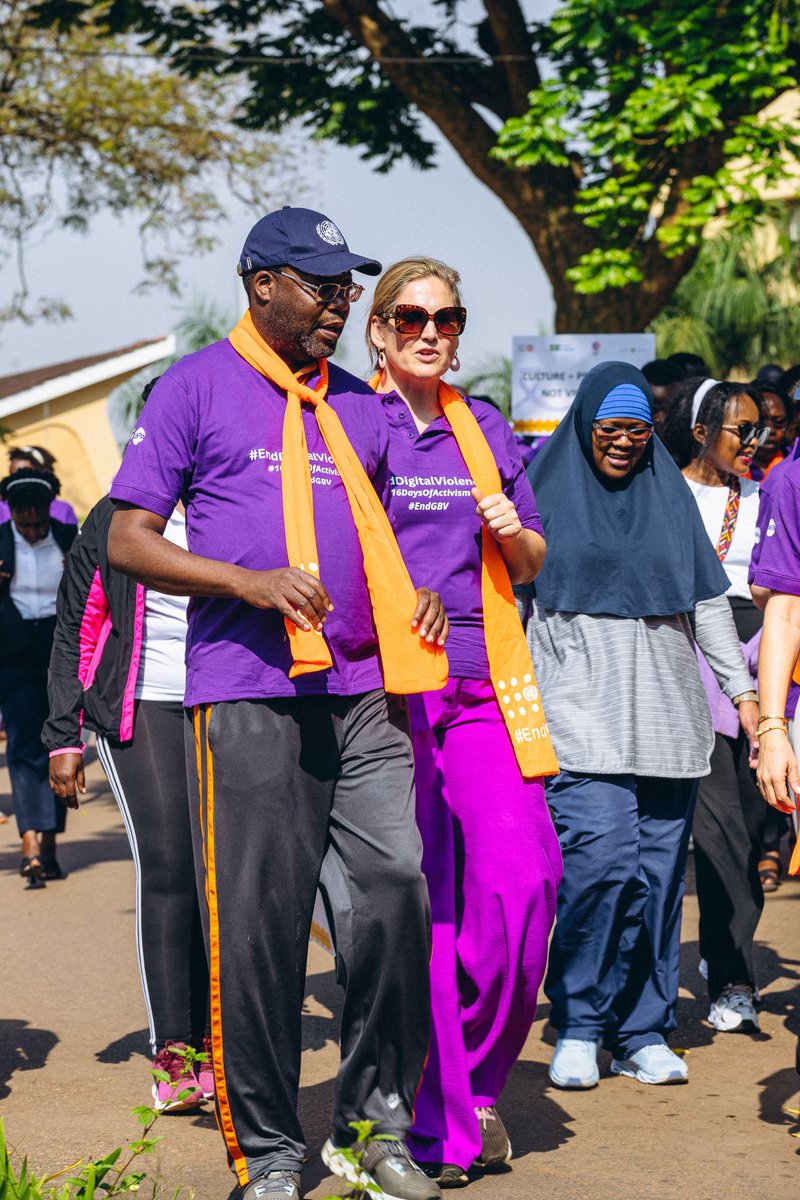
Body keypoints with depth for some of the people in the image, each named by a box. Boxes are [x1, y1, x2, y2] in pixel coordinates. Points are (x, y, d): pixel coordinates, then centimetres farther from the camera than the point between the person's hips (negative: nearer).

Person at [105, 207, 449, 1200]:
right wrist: (249, 581, -15)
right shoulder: (197, 387, 3)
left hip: (364, 694, 5)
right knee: (257, 924, -3)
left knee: (396, 894, -2)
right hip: (247, 698, -5)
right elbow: (129, 541, -1)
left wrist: (417, 597, 8)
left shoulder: (358, 407, 19)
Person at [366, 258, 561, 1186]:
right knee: (416, 899, -4)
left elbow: (529, 568, 22)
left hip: (480, 683, 4)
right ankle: (438, 1125, 4)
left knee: (522, 877, -12)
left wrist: (515, 535, 1)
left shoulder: (486, 430, 16)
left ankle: (476, 1079, 7)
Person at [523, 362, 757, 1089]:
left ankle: (643, 1035, 10)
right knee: (599, 860, -17)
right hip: (581, 713, -3)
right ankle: (578, 1027, -4)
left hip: (666, 720, 3)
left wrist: (744, 691, 11)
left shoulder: (670, 495, 13)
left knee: (657, 872, 1)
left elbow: (708, 601, 16)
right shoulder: (547, 492, 5)